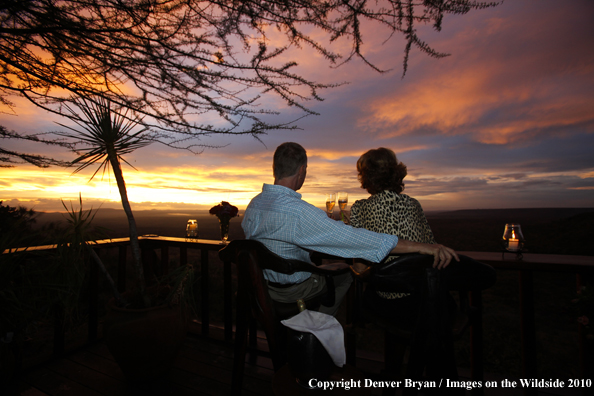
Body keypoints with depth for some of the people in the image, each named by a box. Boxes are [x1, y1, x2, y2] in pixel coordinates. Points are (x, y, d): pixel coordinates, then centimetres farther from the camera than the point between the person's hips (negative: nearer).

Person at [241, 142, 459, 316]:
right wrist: (421, 246, -36)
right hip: (294, 292, -7)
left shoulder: (254, 203, -8)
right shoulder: (297, 211, -34)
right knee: (346, 272, 14)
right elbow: (351, 237, -39)